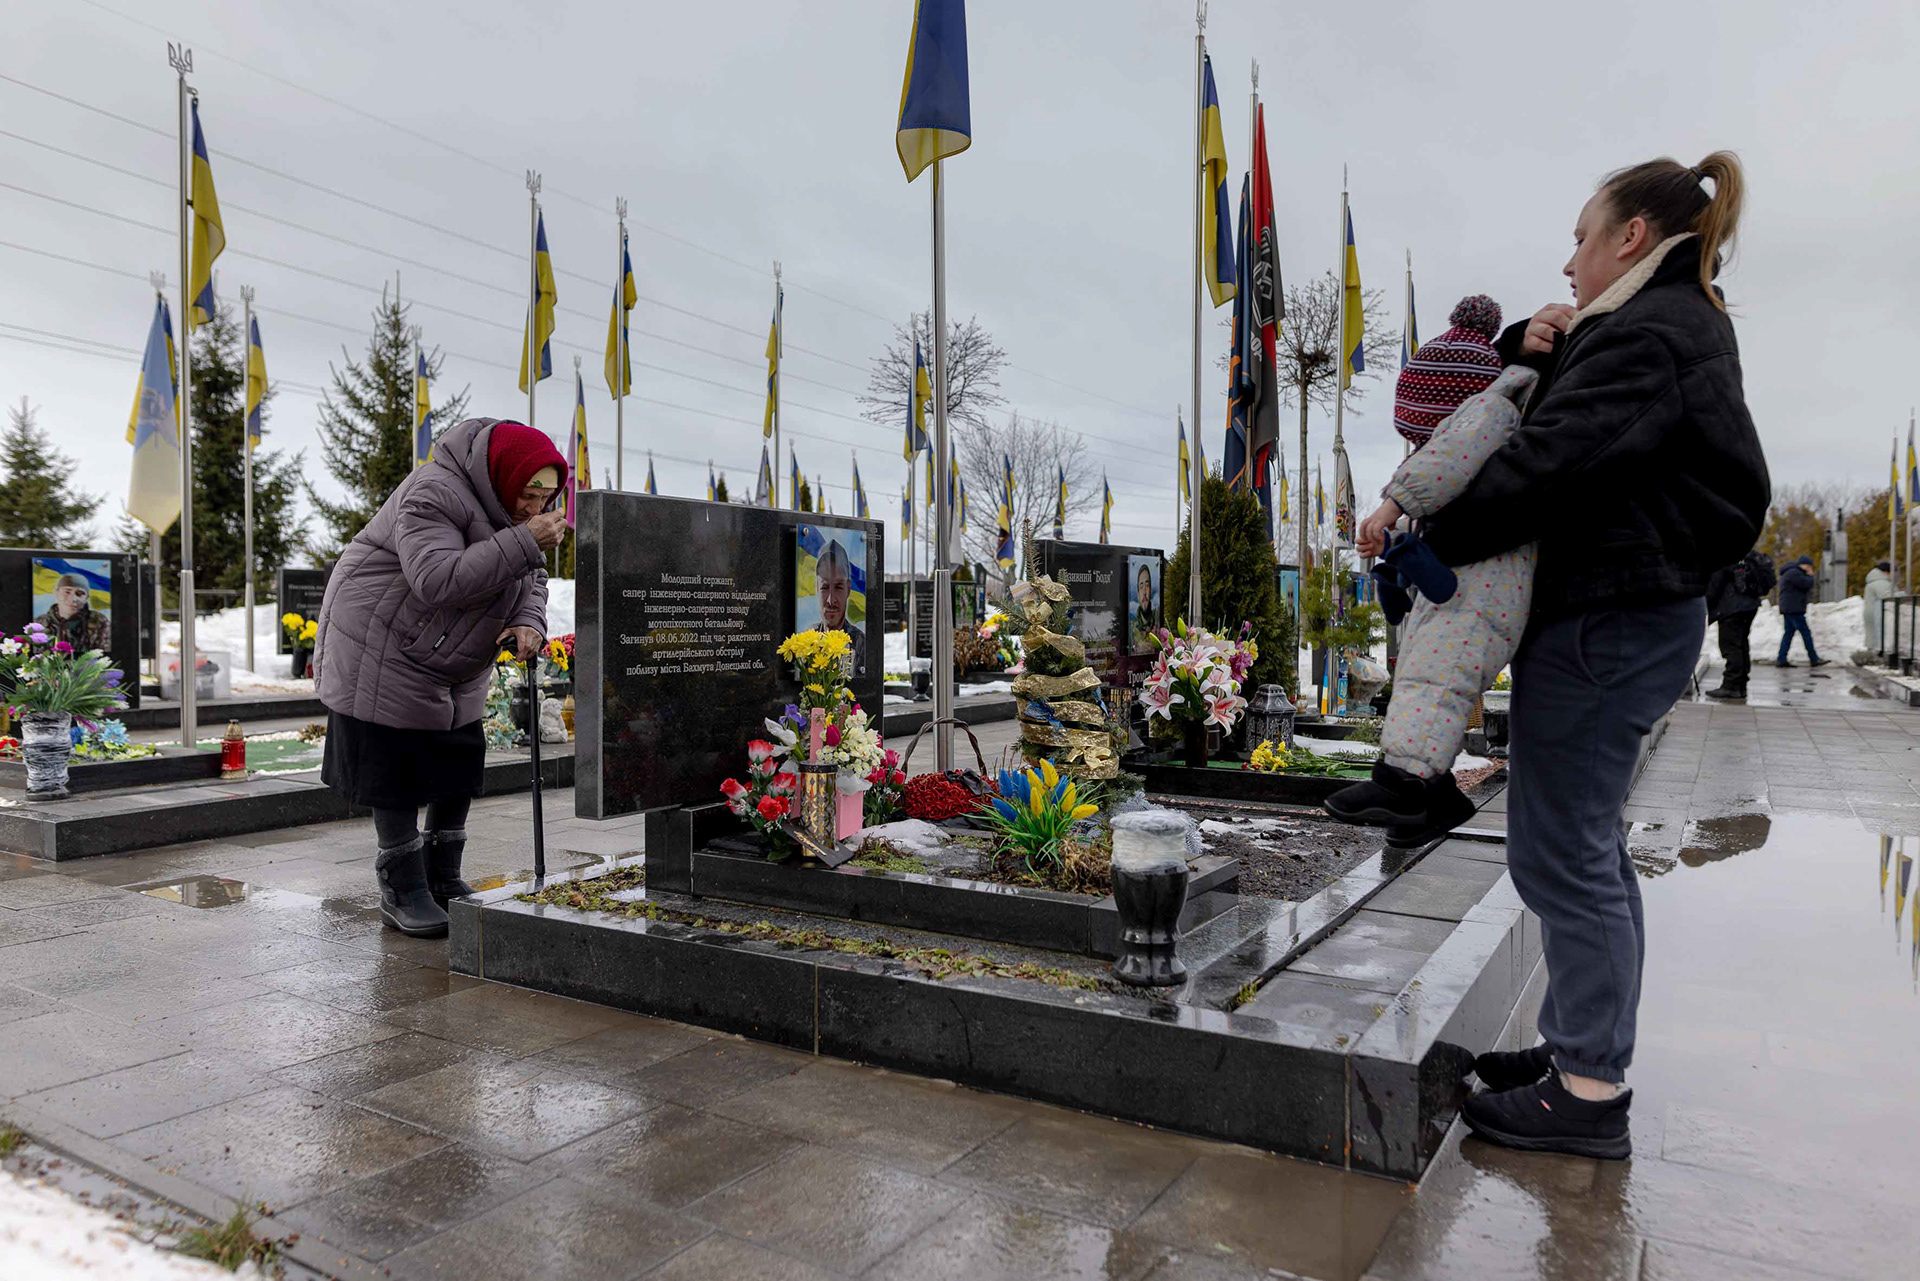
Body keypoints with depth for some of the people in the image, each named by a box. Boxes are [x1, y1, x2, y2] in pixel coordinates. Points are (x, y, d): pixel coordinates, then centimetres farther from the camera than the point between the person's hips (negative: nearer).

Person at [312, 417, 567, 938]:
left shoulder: (503, 501, 0)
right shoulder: (433, 496, -27)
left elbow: (530, 577, 3)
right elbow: (438, 580, -39)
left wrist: (528, 625, -18)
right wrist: (524, 541, -41)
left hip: (453, 666, 9)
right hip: (383, 649, -8)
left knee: (460, 766, 8)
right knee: (397, 771, -3)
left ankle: (443, 879, 21)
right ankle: (402, 891, 9)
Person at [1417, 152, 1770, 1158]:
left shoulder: (1646, 336, -15)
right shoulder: (1681, 325, 19)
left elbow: (1544, 463, -22)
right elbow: (1544, 413, 23)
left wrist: (1430, 541, -10)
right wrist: (1535, 346, 1)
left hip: (1601, 625, -11)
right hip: (1631, 613, 11)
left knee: (1561, 855, -4)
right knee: (1589, 848, 16)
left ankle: (1589, 1093, 6)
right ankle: (1581, 1046, 28)